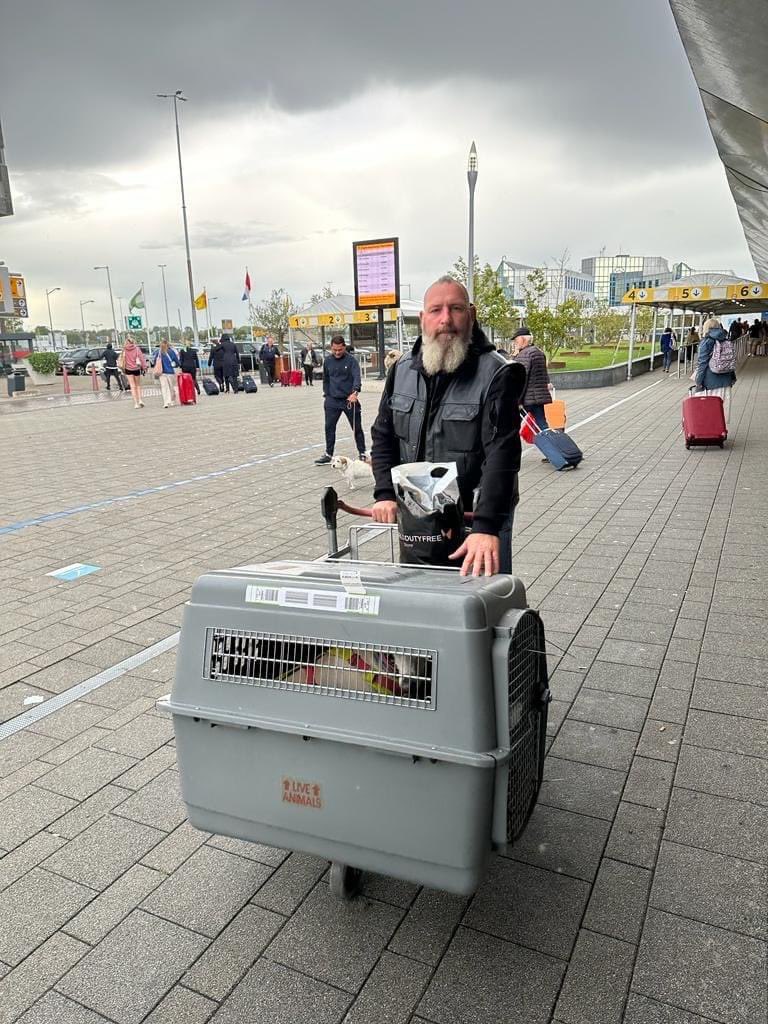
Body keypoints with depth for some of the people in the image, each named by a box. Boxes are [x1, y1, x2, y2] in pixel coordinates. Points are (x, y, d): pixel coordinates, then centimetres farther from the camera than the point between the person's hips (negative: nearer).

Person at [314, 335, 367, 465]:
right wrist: (326, 395, 11)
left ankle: (362, 453, 19)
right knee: (329, 427, 4)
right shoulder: (328, 360, 5)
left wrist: (355, 392, -37)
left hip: (349, 399, -3)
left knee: (357, 427, 6)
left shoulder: (351, 360, -8)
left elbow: (357, 377, -21)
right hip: (332, 400, 3)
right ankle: (328, 454, 16)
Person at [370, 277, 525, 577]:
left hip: (479, 518, -5)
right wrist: (385, 494, -6)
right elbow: (383, 436, 7)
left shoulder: (497, 374, -16)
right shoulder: (403, 369, 2)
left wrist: (486, 526, -34)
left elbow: (501, 454, -25)